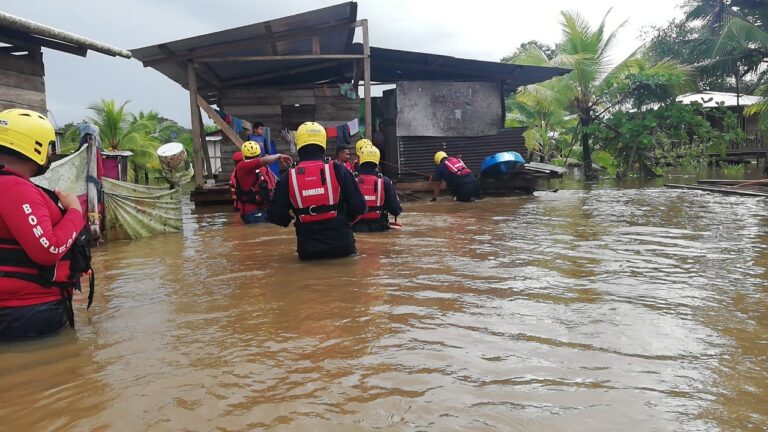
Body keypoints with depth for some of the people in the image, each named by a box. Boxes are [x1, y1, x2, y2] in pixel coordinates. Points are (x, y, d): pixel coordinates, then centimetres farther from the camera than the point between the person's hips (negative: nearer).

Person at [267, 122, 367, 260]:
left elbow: (274, 215, -2)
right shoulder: (338, 170, -4)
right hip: (341, 244, -1)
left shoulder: (288, 177, -2)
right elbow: (359, 207, -4)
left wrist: (290, 221, 21)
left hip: (308, 249, 1)